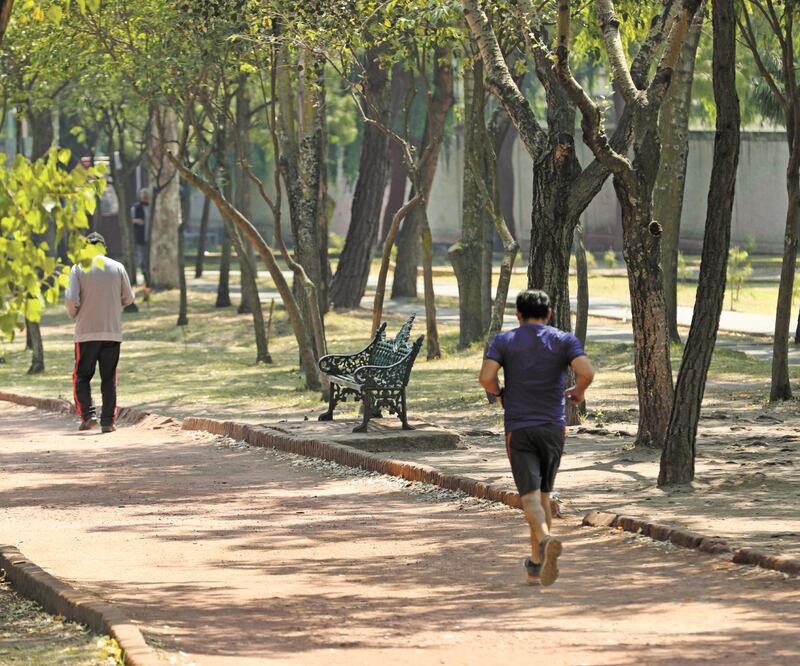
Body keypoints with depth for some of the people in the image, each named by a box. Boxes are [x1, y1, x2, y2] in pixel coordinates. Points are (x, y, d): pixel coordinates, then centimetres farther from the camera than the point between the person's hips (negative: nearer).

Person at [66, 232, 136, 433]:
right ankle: (108, 420, 4)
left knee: (81, 377, 9)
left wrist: (73, 315, 9)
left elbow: (72, 300, -11)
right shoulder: (117, 268, 3)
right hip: (113, 332, 2)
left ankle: (88, 415, -6)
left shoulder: (79, 268, -4)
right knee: (109, 378, 8)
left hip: (86, 333, -2)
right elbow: (128, 299, 8)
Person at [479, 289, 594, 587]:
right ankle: (536, 565, 22)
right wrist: (577, 392, 8)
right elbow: (586, 372, -13)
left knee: (530, 496, -9)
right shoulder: (565, 340, 3)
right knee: (543, 495, 16)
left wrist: (498, 393, 9)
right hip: (553, 428, 2)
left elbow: (486, 377, -12)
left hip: (519, 429, -2)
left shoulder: (503, 341, 2)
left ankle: (546, 539, -38)